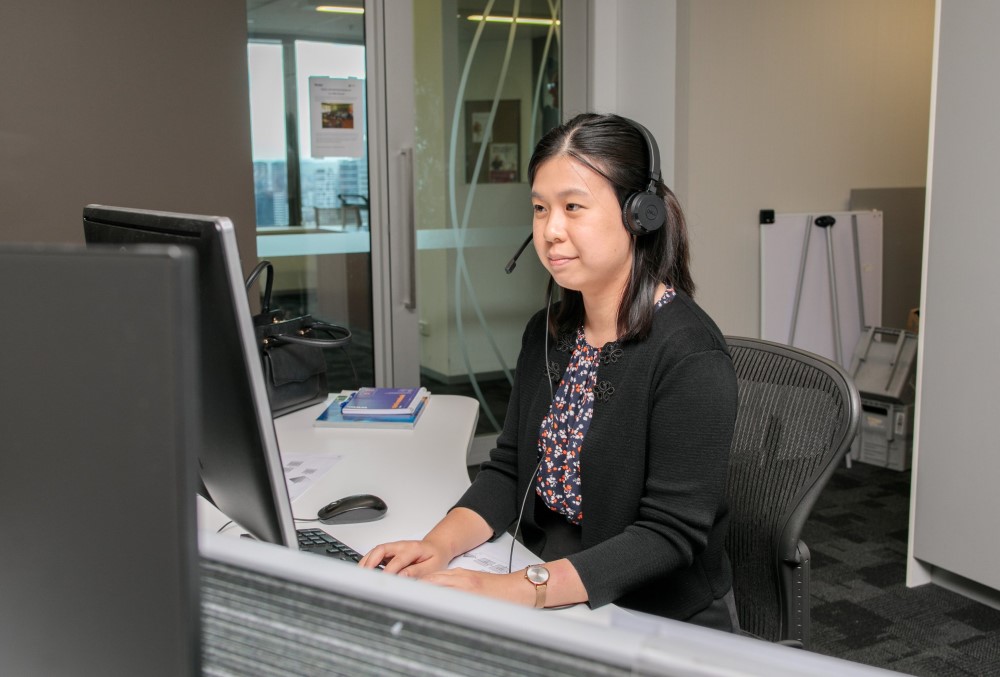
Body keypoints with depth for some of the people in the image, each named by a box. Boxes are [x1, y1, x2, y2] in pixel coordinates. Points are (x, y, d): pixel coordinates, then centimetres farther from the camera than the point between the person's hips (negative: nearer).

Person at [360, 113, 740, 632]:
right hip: (553, 606, 6)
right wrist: (440, 544, -12)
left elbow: (669, 534, -21)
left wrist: (517, 589, -29)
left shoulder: (689, 356, -18)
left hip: (660, 624, -6)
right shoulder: (547, 333, 5)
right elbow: (509, 469, 6)